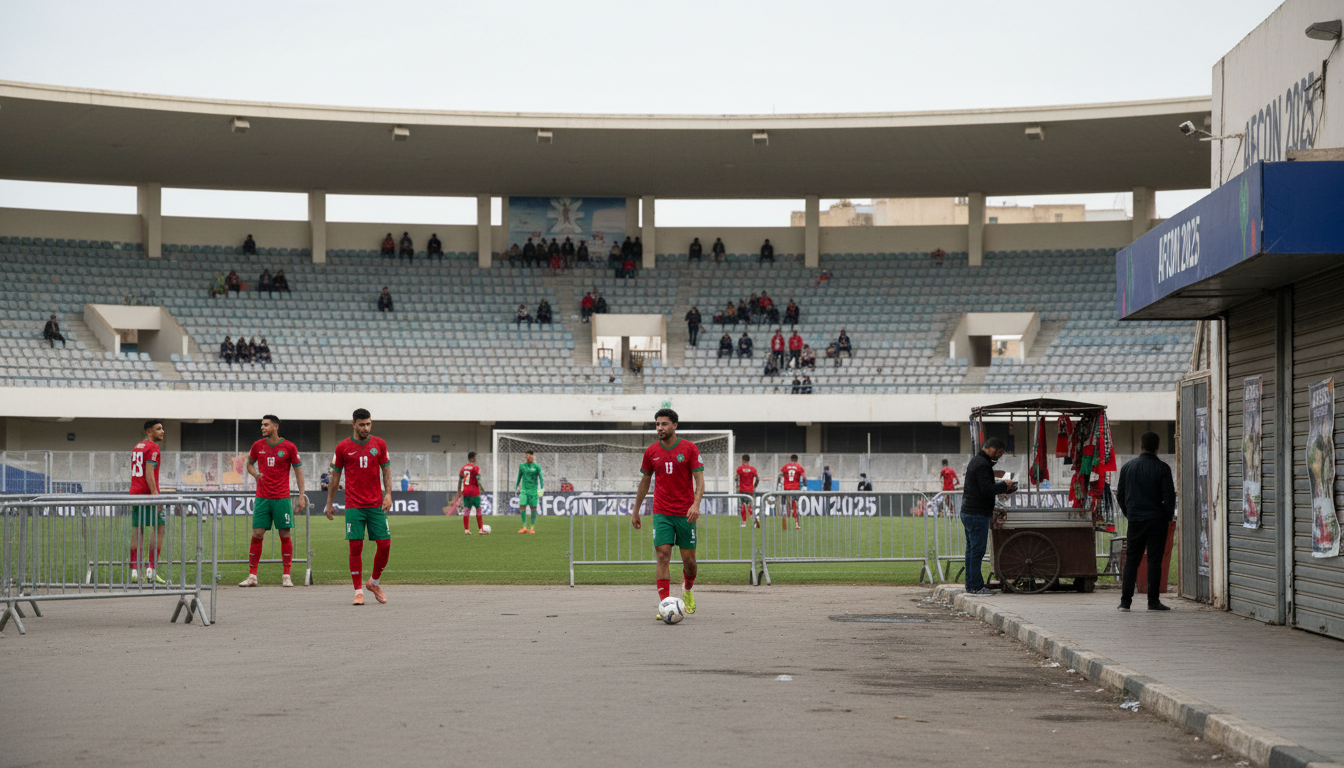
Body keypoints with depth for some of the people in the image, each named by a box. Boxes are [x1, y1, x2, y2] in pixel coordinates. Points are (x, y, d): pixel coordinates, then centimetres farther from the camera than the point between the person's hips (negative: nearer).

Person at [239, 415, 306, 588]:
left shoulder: (289, 447, -3)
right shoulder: (258, 446, 6)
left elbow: (298, 471, 2)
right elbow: (249, 464, 21)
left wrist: (301, 495, -4)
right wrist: (256, 474, -1)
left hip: (282, 498, -2)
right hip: (262, 498, 2)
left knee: (285, 535, -1)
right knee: (257, 534, -2)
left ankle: (287, 576, 5)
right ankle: (252, 576, 3)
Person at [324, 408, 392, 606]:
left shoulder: (379, 444, 6)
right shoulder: (343, 447, 2)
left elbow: (386, 470, 10)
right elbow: (335, 475, 10)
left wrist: (388, 494, -4)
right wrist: (330, 503, 11)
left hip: (376, 505, 2)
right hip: (353, 506, -2)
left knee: (385, 545, -2)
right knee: (356, 547, -5)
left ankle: (374, 582, 20)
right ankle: (358, 591, 4)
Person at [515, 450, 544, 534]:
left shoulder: (537, 466, -1)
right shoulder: (522, 466, 7)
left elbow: (541, 478, -3)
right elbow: (519, 477, 18)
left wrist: (542, 488, -13)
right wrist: (516, 487, 19)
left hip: (533, 491, -2)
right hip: (524, 490, 2)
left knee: (533, 508, -1)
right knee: (522, 507, -9)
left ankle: (532, 528, 8)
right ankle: (524, 527, -1)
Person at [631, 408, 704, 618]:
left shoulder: (689, 449, -3)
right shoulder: (651, 451, 6)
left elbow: (699, 480, -6)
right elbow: (645, 482, 17)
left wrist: (696, 504, -22)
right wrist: (635, 511, 19)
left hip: (685, 513, -1)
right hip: (661, 513, 1)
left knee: (689, 559, 5)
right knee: (663, 556, -11)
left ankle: (688, 590, 36)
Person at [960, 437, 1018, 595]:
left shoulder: (975, 460, 18)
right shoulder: (982, 465, -16)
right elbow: (987, 489, -23)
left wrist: (1003, 487, 11)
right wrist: (1004, 485, -8)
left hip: (968, 512, 11)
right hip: (977, 514, -11)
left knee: (972, 550, 12)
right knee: (977, 551, -8)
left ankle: (971, 585, 16)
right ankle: (975, 586, -8)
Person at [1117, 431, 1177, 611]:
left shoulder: (1128, 466, 4)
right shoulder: (1162, 468, -7)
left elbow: (1120, 494, 8)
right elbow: (1169, 495, -8)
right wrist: (1168, 516, 6)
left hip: (1135, 520, 3)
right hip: (1157, 520, -3)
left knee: (1131, 560, 8)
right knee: (1154, 560, 0)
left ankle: (1125, 601, 4)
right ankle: (1153, 601, -1)